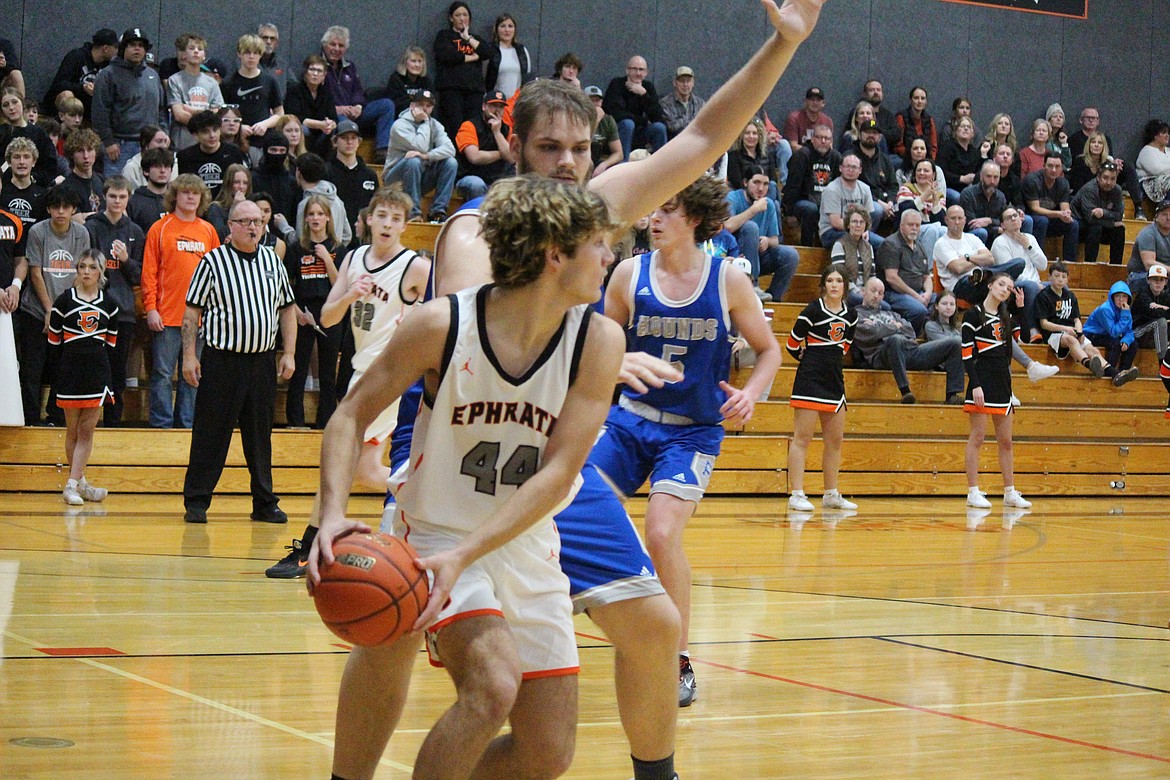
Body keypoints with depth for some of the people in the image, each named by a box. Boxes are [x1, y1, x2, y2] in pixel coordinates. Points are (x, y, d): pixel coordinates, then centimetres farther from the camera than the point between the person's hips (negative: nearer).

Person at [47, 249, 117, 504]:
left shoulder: (109, 305, 6)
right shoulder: (64, 301, -1)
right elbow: (54, 340, 5)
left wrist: (97, 358, 8)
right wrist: (71, 359, 6)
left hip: (98, 370, 1)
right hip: (70, 368, -1)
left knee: (87, 431, -3)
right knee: (72, 431, 5)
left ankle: (72, 485, -4)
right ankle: (80, 483, 15)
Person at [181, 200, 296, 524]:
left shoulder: (273, 261, 10)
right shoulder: (213, 261, -2)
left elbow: (287, 309, 16)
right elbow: (192, 311, -1)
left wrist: (288, 353, 7)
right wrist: (189, 355, -7)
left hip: (262, 360, 4)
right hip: (222, 360, -4)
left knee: (260, 435, 9)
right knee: (211, 434, -1)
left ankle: (265, 503, 16)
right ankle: (196, 502, 5)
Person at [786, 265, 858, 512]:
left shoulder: (851, 314, 7)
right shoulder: (813, 310, -12)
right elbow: (792, 343, -4)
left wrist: (835, 359, 13)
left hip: (834, 380, 7)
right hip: (810, 379, -7)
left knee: (835, 440, 10)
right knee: (802, 438, -6)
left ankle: (831, 495, 18)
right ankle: (796, 495, -7)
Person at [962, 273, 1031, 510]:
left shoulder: (1005, 315, 15)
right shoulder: (974, 314, -6)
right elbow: (967, 353, -10)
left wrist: (1021, 307, 3)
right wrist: (975, 385, -17)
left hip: (1003, 383, 7)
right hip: (982, 381, -7)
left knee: (1006, 441, 9)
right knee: (977, 438, -4)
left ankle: (1010, 493, 13)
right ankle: (973, 493, -2)